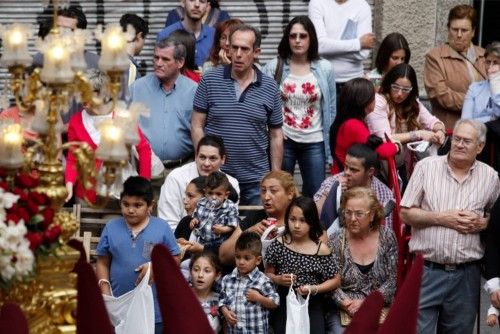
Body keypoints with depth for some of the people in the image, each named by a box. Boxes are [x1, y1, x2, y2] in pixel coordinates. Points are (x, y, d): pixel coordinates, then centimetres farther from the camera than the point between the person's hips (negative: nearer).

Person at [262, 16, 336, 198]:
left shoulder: (325, 68, 0)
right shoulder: (274, 67, -3)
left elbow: (330, 108, 4)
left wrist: (329, 144, 2)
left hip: (314, 143, 1)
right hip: (282, 140, -1)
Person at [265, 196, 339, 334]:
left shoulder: (321, 249, -5)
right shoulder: (278, 244, -2)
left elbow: (335, 280, 2)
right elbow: (267, 274, 6)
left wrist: (314, 289, -12)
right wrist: (278, 280, -14)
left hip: (312, 306, 0)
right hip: (284, 304, 0)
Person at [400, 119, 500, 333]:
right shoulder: (426, 167, 1)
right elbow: (405, 213, 1)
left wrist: (482, 223, -7)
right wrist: (441, 219, -11)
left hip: (466, 274, 2)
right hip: (426, 269, -2)